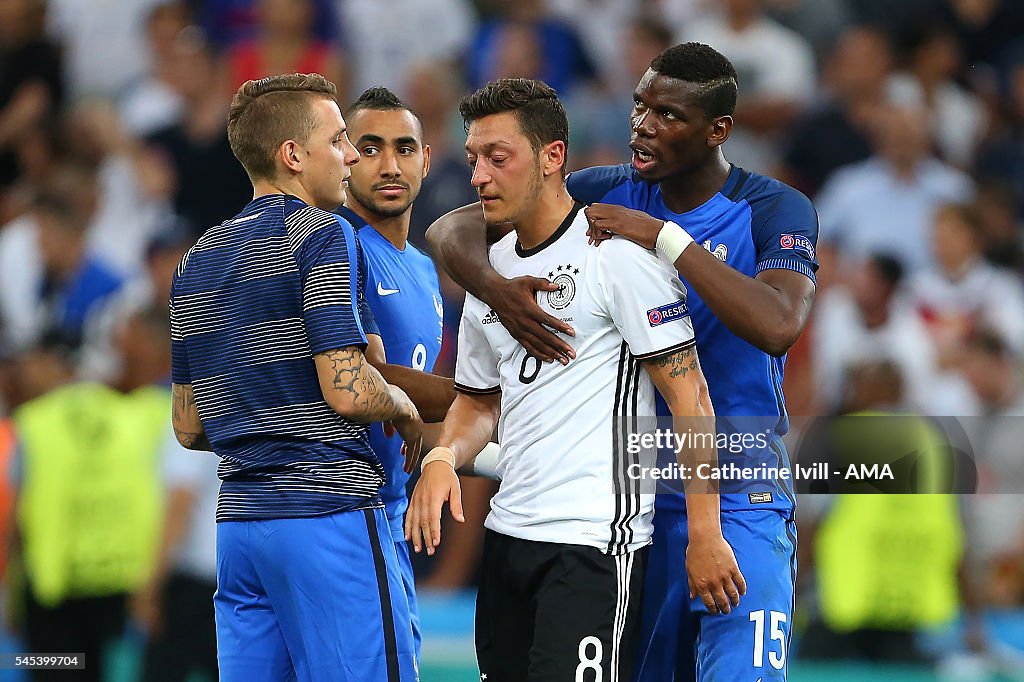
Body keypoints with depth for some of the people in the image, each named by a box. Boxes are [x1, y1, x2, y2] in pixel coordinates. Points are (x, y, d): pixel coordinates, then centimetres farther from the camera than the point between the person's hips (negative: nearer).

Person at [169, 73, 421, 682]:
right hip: (326, 511, -8)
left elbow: (188, 427, 18)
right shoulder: (321, 235, -8)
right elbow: (347, 391, -17)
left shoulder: (198, 262, 17)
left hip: (238, 518, 8)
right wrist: (406, 410, 2)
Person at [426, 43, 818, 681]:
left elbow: (778, 327, -28)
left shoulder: (777, 211, -7)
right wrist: (497, 289, -18)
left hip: (738, 501, -4)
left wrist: (666, 237, -25)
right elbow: (452, 229, 4)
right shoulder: (609, 194, 5)